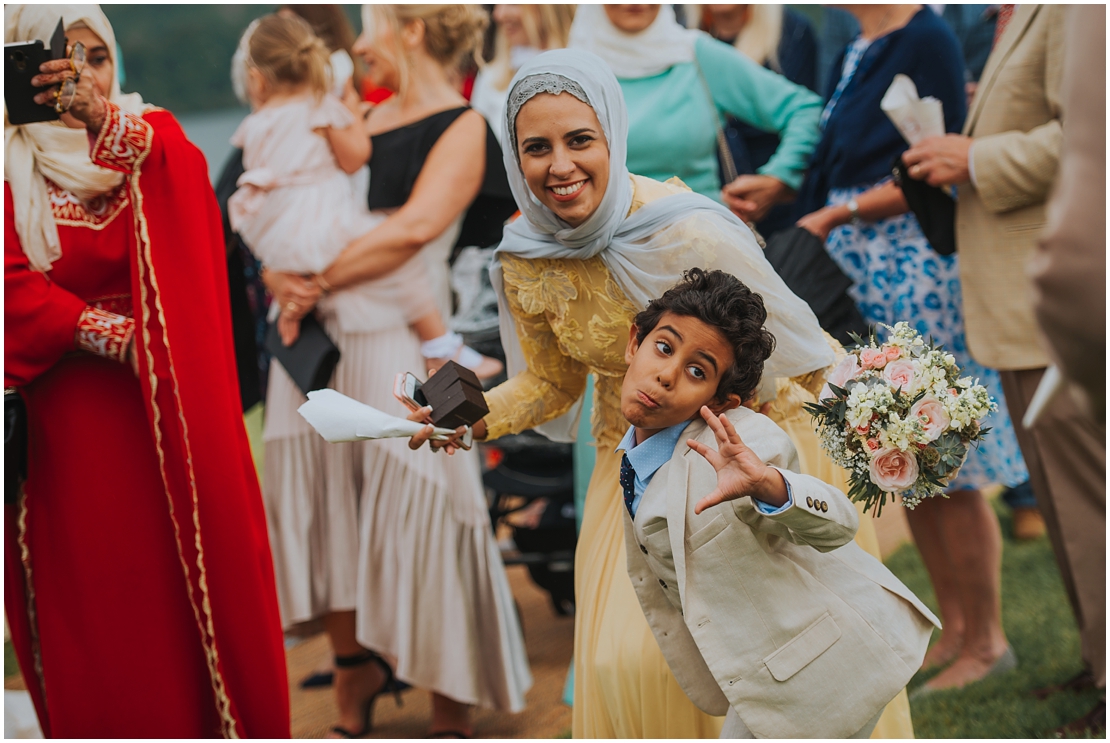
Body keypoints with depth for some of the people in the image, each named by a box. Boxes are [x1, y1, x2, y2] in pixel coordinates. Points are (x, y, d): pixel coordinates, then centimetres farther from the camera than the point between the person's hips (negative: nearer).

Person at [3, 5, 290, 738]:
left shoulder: (155, 137, 7)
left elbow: (188, 177, -15)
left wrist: (105, 121, -30)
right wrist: (112, 337, -17)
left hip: (170, 417, 1)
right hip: (73, 428, -1)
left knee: (187, 586, 2)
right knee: (96, 603, 2)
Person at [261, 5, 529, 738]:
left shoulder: (464, 128, -4)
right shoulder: (364, 119, 16)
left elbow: (415, 226, -18)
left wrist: (322, 280, -14)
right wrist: (281, 274, -4)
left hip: (399, 341, -7)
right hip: (319, 339, 7)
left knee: (415, 513, -4)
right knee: (325, 507, 9)